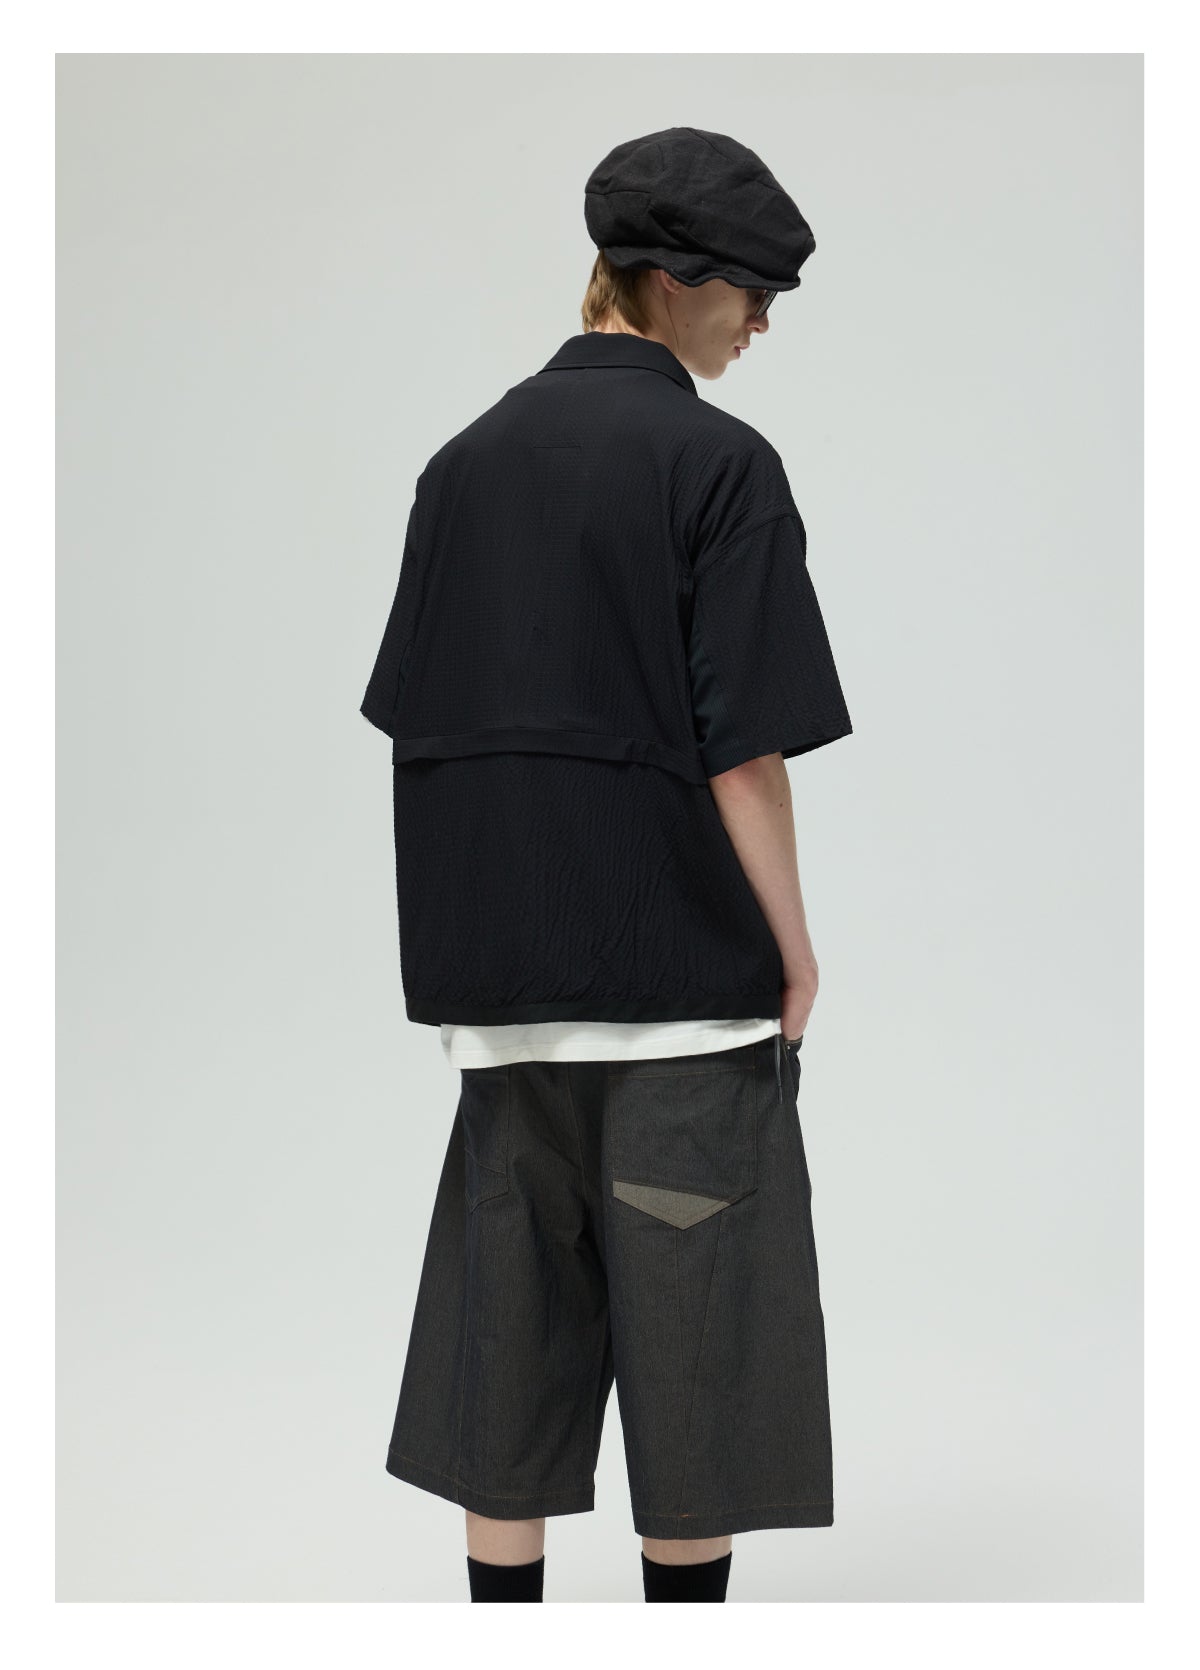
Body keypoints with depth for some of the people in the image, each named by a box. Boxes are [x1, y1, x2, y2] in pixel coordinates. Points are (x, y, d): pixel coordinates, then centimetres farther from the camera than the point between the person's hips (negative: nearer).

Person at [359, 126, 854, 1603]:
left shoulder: (467, 460, 8)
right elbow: (742, 748, -14)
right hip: (681, 964, -5)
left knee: (509, 1313, 12)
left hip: (504, 965, 5)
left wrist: (477, 943, 14)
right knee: (689, 1320, 5)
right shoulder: (719, 464, -10)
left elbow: (418, 726, 8)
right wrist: (792, 948, -3)